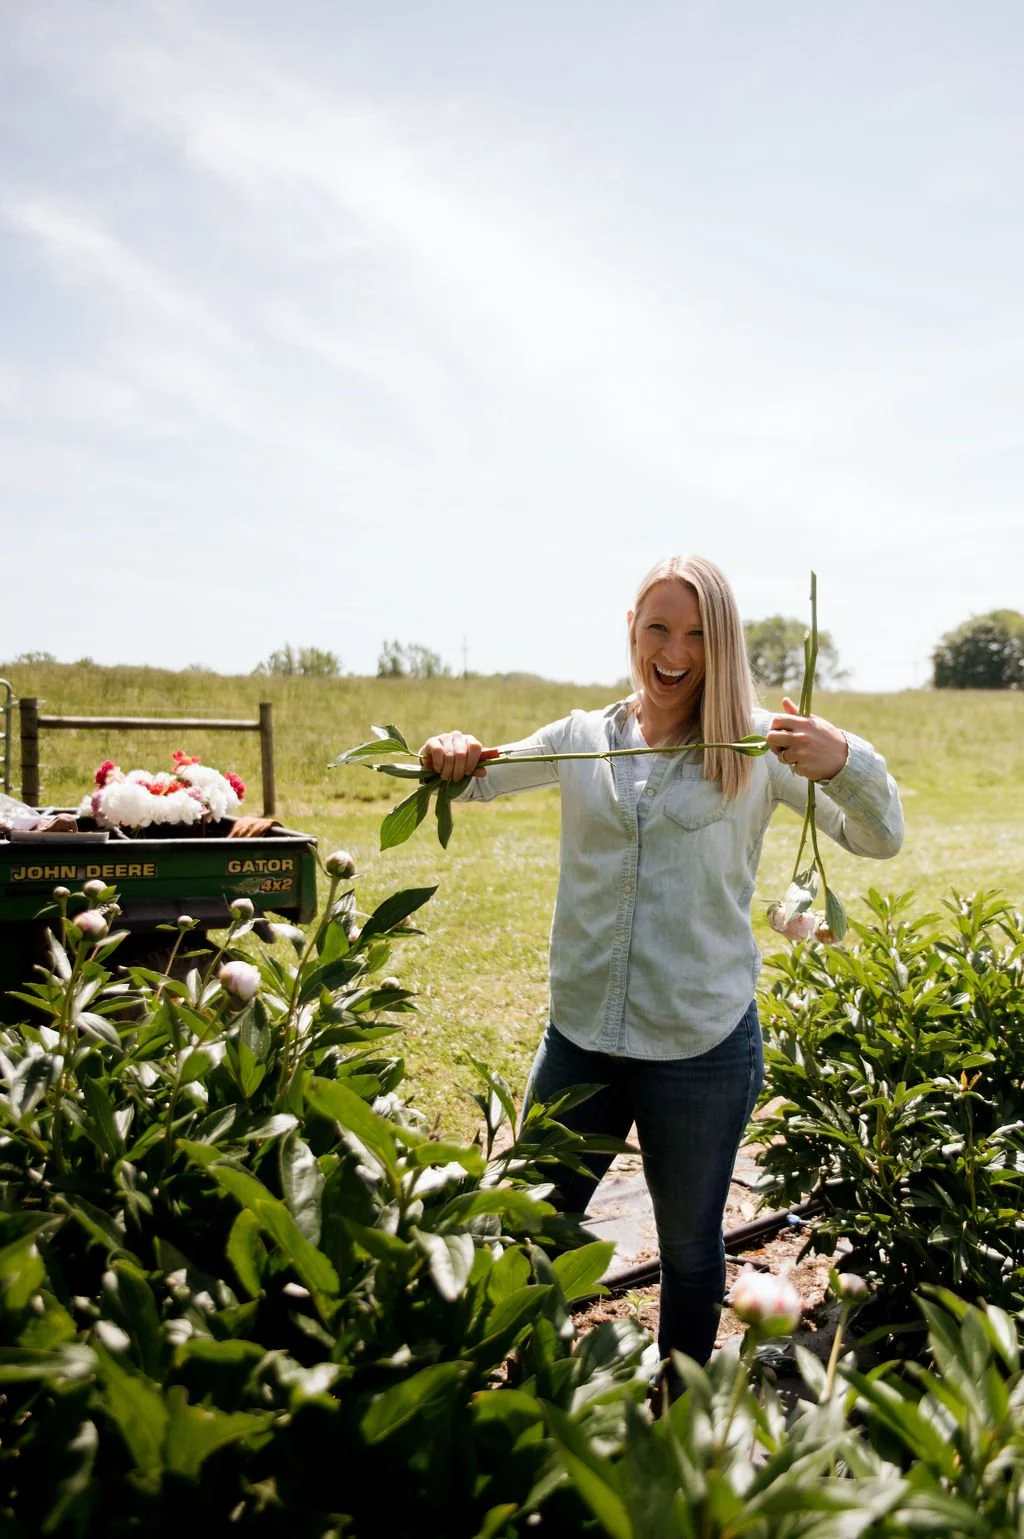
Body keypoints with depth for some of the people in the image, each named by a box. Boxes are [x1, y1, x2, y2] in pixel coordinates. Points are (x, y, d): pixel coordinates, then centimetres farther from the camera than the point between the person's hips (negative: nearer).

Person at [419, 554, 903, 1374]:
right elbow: (472, 779, 12)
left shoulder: (758, 746, -5)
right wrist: (451, 756, -13)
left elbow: (881, 837, -9)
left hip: (703, 1046, -2)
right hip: (580, 1035, 3)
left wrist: (843, 762, -31)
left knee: (689, 1243, 17)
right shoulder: (584, 738, 3)